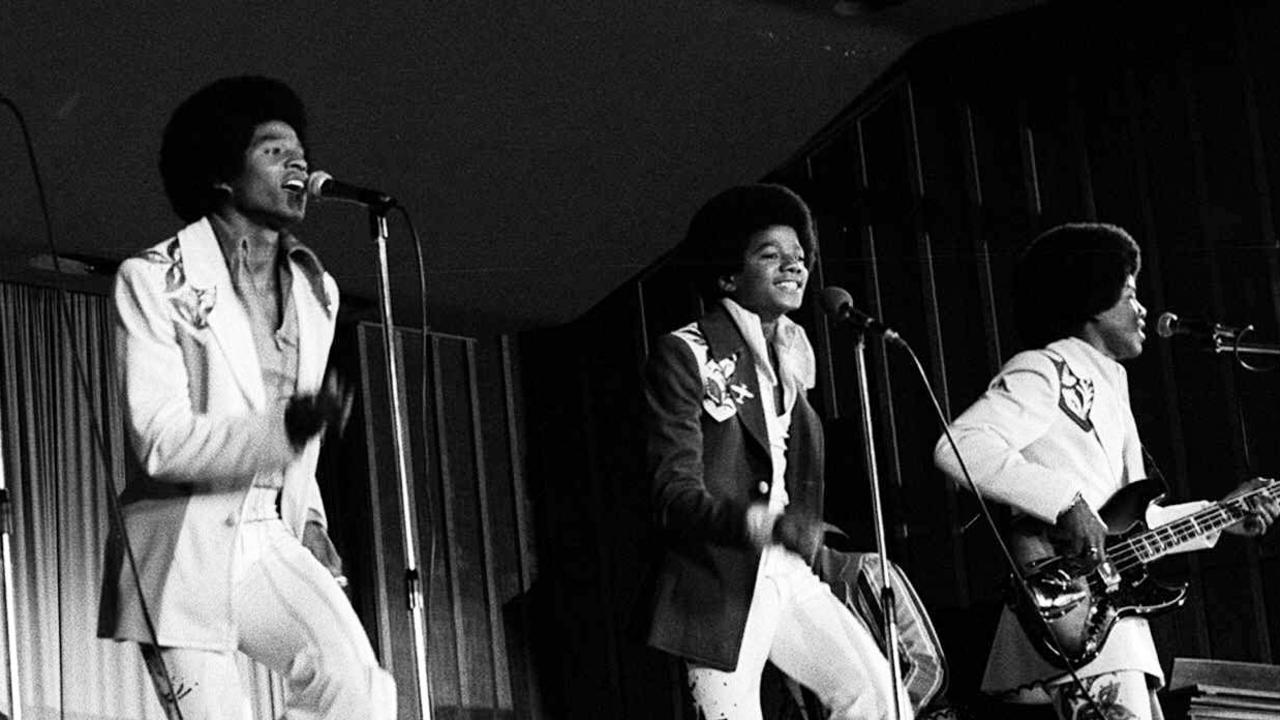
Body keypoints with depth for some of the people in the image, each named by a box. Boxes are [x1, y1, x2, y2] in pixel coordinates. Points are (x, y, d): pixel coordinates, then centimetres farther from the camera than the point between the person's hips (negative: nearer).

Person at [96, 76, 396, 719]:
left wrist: (309, 521, 12)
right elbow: (161, 440, -16)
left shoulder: (314, 289, 14)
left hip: (271, 542, 5)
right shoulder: (154, 280, -5)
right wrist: (286, 429, -28)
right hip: (181, 550, -4)